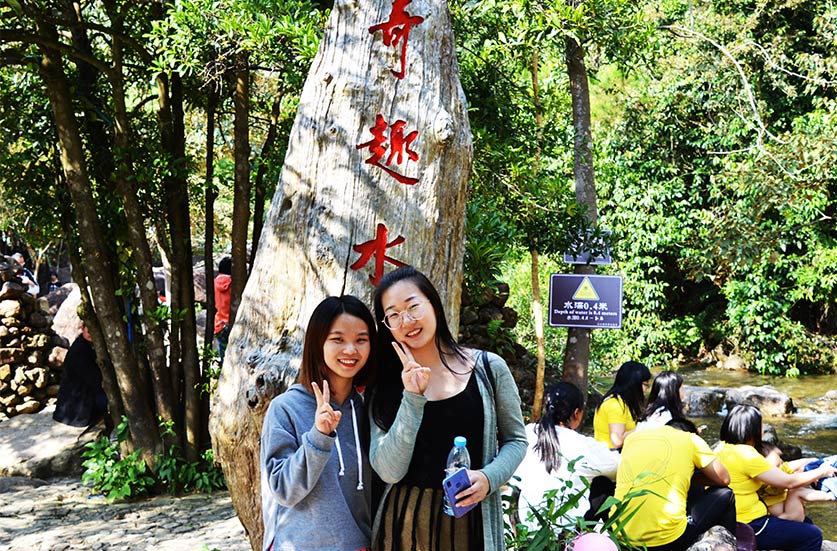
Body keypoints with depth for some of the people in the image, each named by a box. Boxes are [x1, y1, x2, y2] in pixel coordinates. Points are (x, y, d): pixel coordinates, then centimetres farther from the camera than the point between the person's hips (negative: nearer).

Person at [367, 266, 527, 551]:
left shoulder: (489, 368, -3)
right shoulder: (385, 386, -1)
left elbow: (515, 440, 7)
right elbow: (390, 472, -10)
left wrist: (489, 477, -12)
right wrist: (412, 397, -18)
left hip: (471, 521, 0)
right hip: (405, 524, 1)